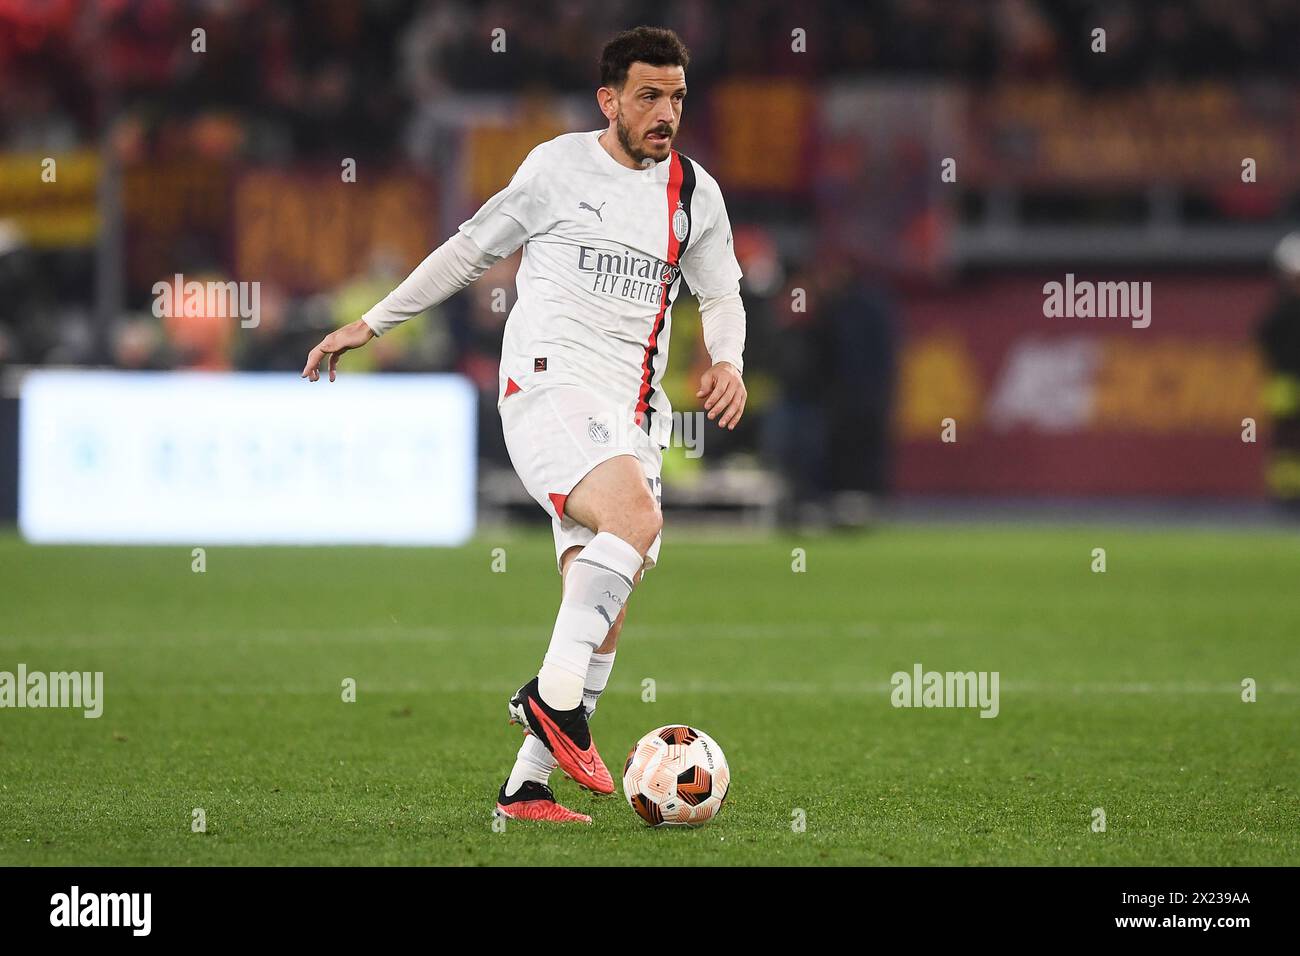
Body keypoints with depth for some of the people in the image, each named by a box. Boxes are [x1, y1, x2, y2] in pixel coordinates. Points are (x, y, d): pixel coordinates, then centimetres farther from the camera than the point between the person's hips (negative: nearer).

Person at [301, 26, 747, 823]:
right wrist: (372, 323, 15)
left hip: (630, 414, 5)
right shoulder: (558, 167, 3)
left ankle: (527, 787, 5)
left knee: (601, 617, -1)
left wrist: (728, 361, 2)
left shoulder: (694, 193, 12)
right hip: (548, 389, -5)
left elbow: (722, 294, 24)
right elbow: (471, 249, 13)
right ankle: (554, 696, -25)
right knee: (636, 515, -32)